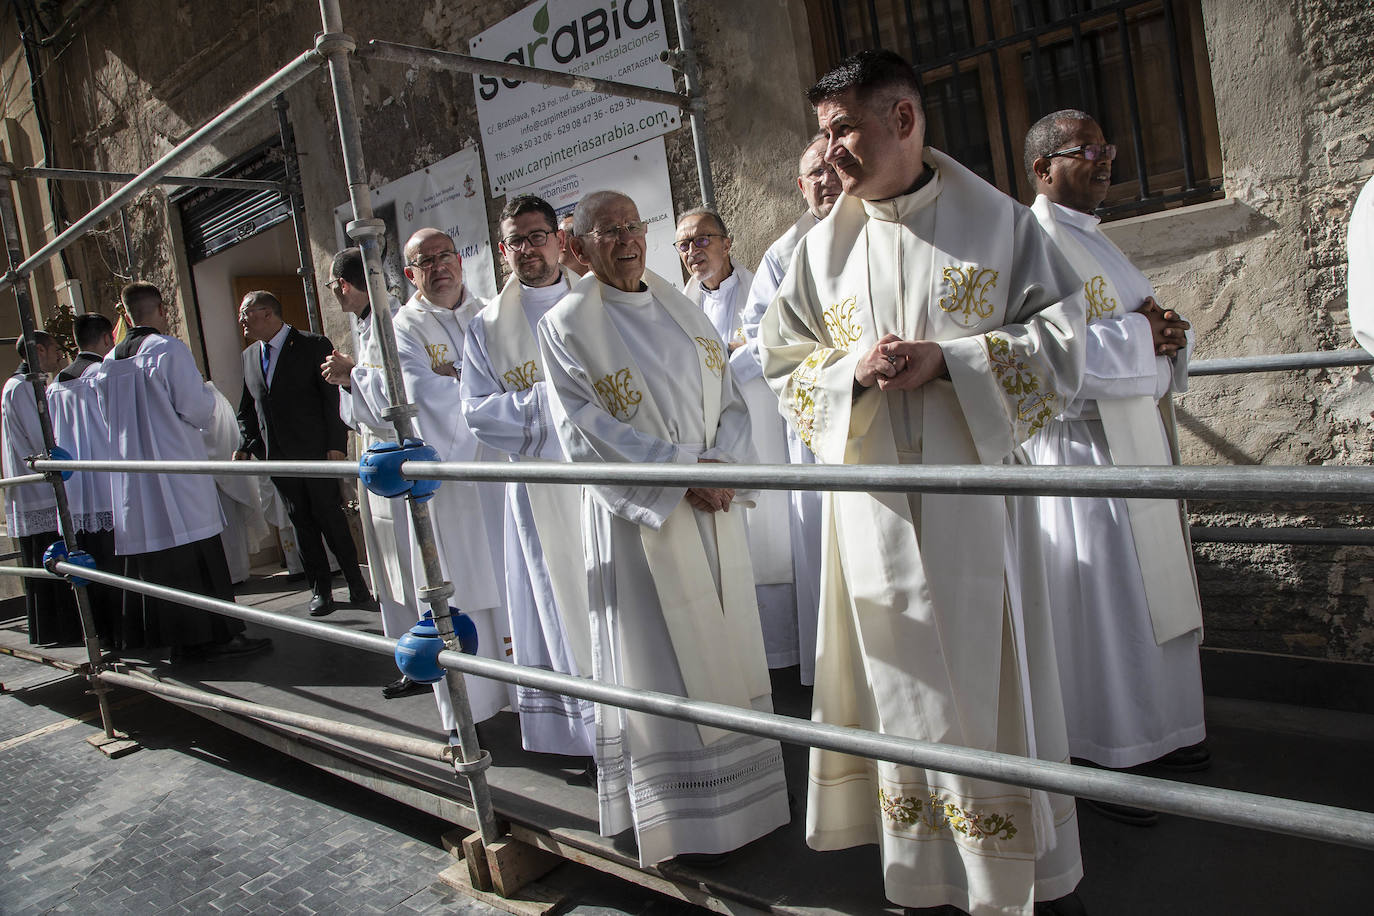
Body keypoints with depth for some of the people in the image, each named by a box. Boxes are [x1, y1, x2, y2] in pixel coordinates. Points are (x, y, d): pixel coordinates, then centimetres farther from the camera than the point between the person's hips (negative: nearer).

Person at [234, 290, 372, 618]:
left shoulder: (313, 345, -4)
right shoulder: (249, 356, 15)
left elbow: (334, 397, -7)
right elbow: (246, 409, 21)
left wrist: (337, 445, -13)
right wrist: (245, 445, 6)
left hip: (316, 451, -5)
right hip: (277, 455, 5)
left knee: (330, 517, -4)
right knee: (301, 521, 8)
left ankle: (357, 586, 6)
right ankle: (320, 589, 16)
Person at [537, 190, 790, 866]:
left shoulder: (680, 307, 11)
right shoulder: (566, 324, -5)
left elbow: (729, 398, 9)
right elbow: (585, 430, -13)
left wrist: (725, 466, -10)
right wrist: (682, 469, -19)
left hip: (714, 507, 6)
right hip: (637, 514, -5)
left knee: (725, 648, 12)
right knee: (659, 662, 2)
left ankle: (738, 790, 28)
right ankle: (682, 817, 17)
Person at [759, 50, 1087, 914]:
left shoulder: (999, 221, 1)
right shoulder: (823, 247, 8)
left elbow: (1063, 341, -2)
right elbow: (785, 366, 9)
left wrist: (946, 359, -16)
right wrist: (854, 371, -12)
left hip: (975, 495, -2)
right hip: (875, 508, 2)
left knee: (997, 682, 6)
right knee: (905, 689, 9)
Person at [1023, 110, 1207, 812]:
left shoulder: (1090, 238, 18)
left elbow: (1145, 322, 20)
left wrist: (1171, 334, -2)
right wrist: (1139, 335, -15)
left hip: (1133, 443, 10)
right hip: (1079, 445, -10)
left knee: (1143, 589, 16)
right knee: (1097, 601, -2)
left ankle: (1150, 727, 31)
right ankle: (1100, 754, 12)